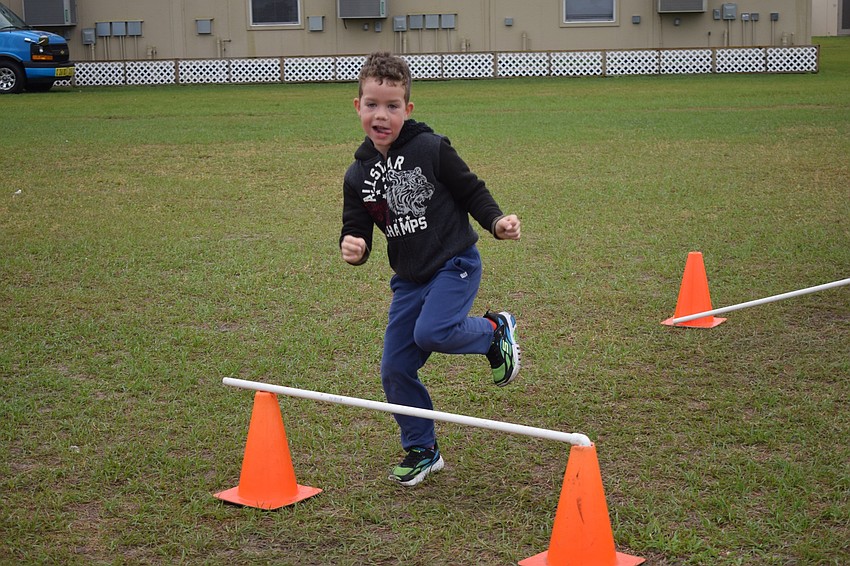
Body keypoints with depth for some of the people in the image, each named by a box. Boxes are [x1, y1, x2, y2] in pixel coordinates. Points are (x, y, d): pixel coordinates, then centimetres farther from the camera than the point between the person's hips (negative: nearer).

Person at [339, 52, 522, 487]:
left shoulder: (431, 149, -11)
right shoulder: (358, 176, 2)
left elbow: (471, 191, -3)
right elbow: (356, 230, 4)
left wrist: (497, 221, -19)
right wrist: (352, 247, -18)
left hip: (455, 263, -5)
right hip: (409, 278, 5)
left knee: (431, 332, -29)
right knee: (395, 370, 2)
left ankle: (495, 330, 3)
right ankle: (422, 451, 22)